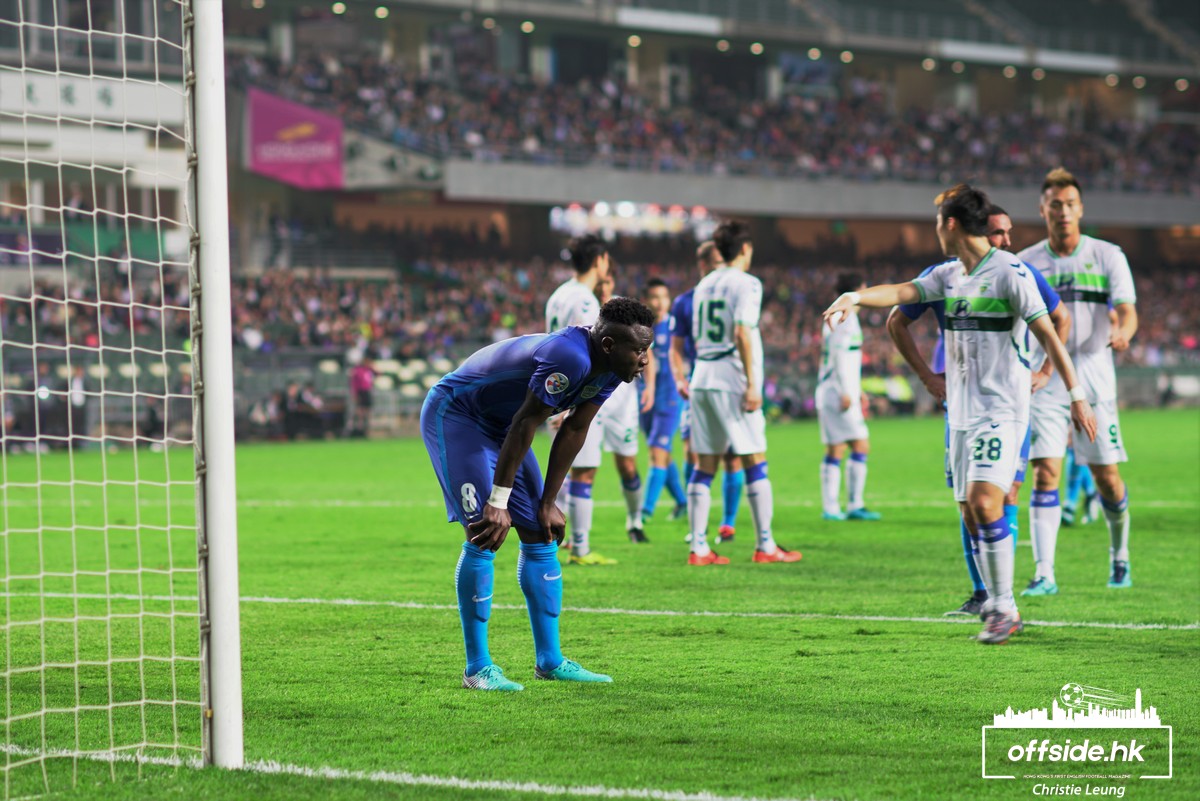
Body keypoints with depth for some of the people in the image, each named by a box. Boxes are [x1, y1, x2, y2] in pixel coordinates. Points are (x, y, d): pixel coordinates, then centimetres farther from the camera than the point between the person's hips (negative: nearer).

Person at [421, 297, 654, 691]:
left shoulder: (609, 366, -7)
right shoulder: (569, 358, -35)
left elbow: (573, 431, 1)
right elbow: (524, 426, -31)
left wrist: (548, 503, 3)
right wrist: (498, 503, -26)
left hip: (499, 424, 10)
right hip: (454, 414, -10)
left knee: (540, 535, 7)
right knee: (484, 535, -17)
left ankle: (550, 660, 13)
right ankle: (477, 668, -11)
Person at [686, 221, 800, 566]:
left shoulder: (704, 285, 15)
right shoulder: (745, 283, -6)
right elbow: (742, 333, -16)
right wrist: (752, 384, -16)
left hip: (701, 379, 7)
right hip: (731, 381, -7)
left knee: (704, 466, 6)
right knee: (755, 462, 0)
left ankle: (698, 547, 3)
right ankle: (765, 546, 0)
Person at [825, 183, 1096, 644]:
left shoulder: (1009, 272, -10)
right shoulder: (949, 274, 12)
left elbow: (1048, 334, -10)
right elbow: (901, 293, 4)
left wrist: (1076, 397, -11)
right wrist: (855, 297, -16)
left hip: (1001, 411, -8)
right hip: (962, 411, 8)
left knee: (984, 501, -20)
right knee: (969, 512, 6)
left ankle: (1005, 608, -12)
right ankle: (996, 608, 15)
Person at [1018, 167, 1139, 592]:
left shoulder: (1107, 256, 2)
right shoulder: (1026, 263, 6)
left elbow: (1127, 311, -8)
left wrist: (1122, 333, -30)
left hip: (1094, 374, -1)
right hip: (1044, 378, 1)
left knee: (1106, 474, 3)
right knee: (1045, 472, -11)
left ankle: (1120, 554, 29)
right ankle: (1044, 573, -12)